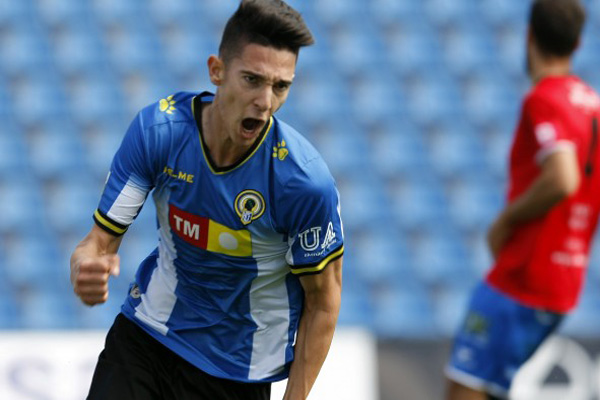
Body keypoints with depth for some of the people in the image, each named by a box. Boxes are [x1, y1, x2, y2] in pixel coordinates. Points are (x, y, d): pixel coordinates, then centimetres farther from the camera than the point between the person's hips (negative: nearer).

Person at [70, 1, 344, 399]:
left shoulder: (307, 181, -26)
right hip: (146, 333, 2)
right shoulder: (157, 128, -19)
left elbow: (323, 300, -14)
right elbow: (101, 238, -14)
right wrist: (86, 270, -38)